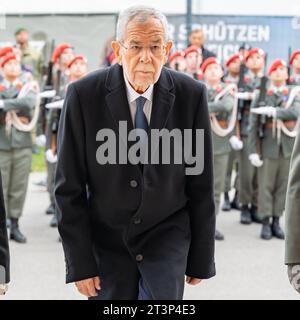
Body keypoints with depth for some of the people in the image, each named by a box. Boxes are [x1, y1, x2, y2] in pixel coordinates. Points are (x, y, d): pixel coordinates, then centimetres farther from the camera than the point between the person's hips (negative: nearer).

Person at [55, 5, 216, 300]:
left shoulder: (191, 95, -9)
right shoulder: (83, 95, -13)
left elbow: (201, 184, -2)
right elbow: (69, 188, -8)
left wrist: (201, 258, 2)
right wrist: (80, 262, -10)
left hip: (167, 240, 0)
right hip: (106, 240, 0)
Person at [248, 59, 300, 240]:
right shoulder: (261, 95, 1)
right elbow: (253, 125, -2)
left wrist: (274, 111, -24)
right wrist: (253, 151, -8)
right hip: (268, 146, -2)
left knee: (283, 185, 6)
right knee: (266, 185, -1)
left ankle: (276, 221, 15)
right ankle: (266, 223, 6)